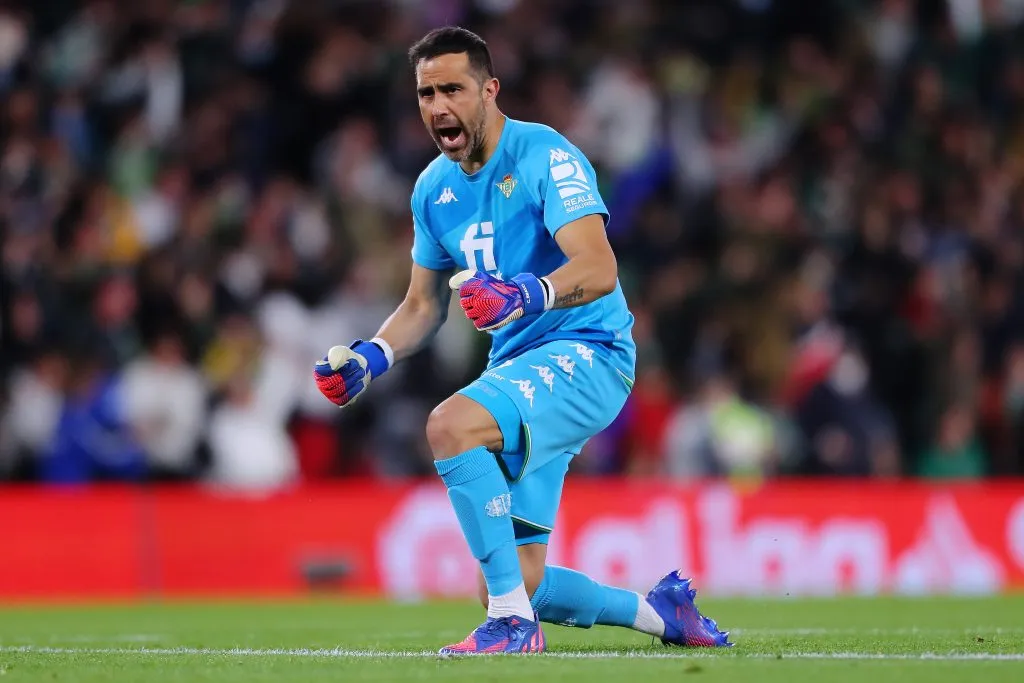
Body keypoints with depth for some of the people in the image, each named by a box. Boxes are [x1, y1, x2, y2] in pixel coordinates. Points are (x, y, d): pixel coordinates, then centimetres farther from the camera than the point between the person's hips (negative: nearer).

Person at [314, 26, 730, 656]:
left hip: (585, 353, -8)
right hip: (518, 369, 8)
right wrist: (372, 357, 0)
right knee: (516, 586, 3)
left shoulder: (545, 157, -14)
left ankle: (514, 623, -29)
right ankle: (662, 611, 28)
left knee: (450, 426, -35)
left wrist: (526, 295, -46)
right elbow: (425, 306, 19)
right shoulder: (434, 189, 9)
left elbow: (599, 268, -27)